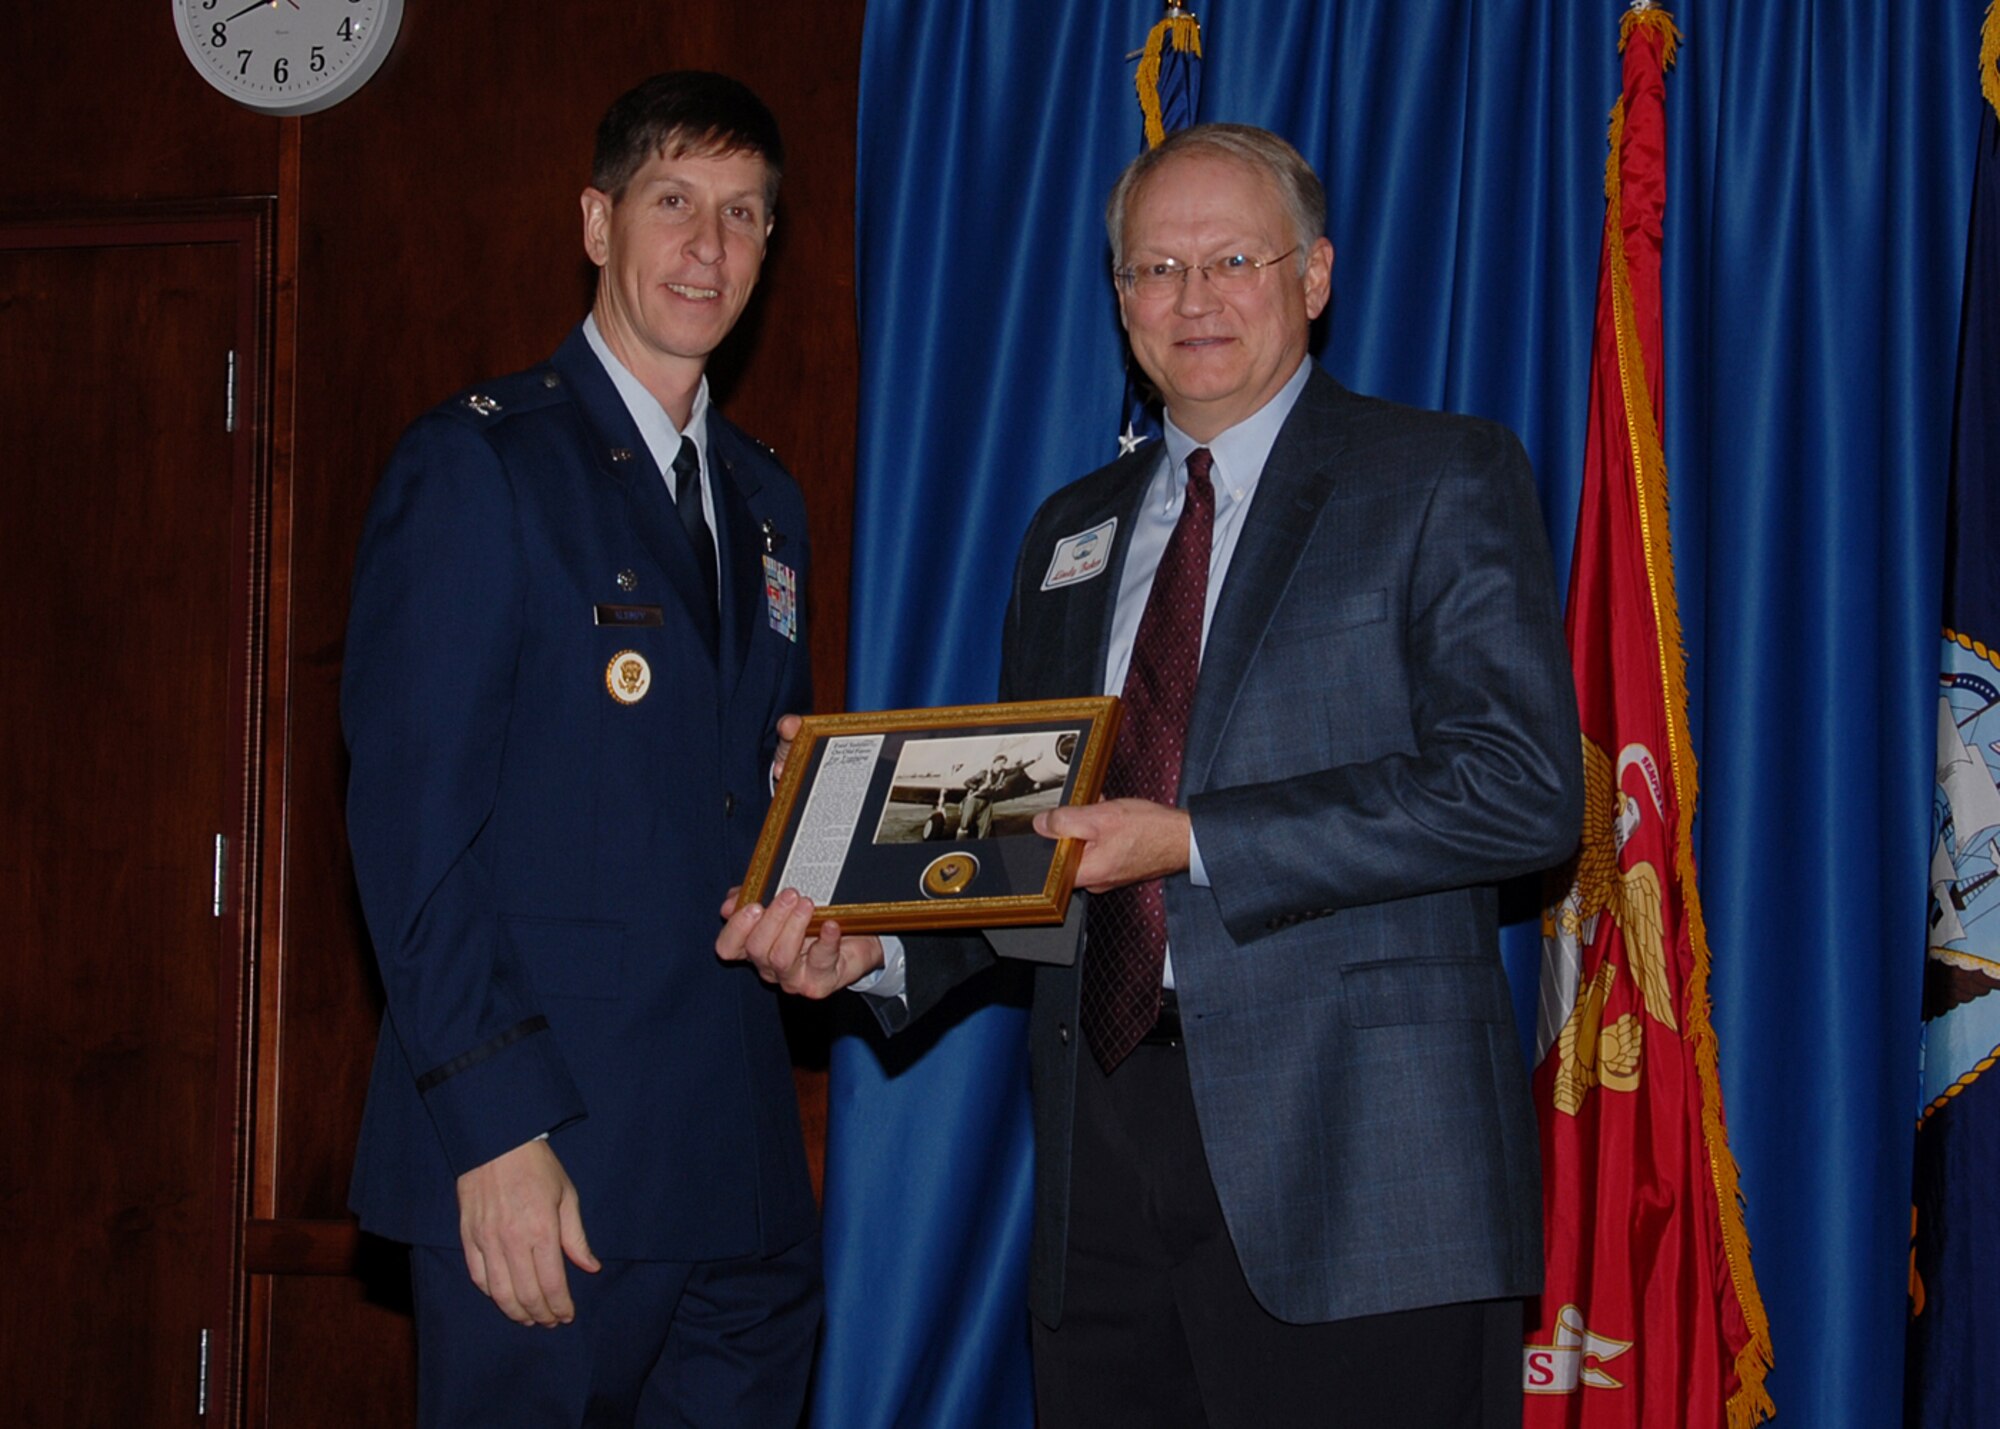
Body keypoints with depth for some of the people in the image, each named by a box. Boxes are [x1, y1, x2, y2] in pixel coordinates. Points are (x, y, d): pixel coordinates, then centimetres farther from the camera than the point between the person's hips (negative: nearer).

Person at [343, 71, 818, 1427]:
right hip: (544, 1158, -6)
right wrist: (495, 1126, -18)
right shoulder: (477, 462, -4)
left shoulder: (764, 501, 18)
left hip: (741, 1157, 7)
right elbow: (411, 816, -11)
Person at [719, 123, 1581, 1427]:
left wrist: (1190, 841, -16)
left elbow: (1526, 789, -12)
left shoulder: (1444, 480, 1)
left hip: (1351, 1165, -5)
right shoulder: (1072, 533, 20)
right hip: (1105, 1159, 5)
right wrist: (874, 948, 2)